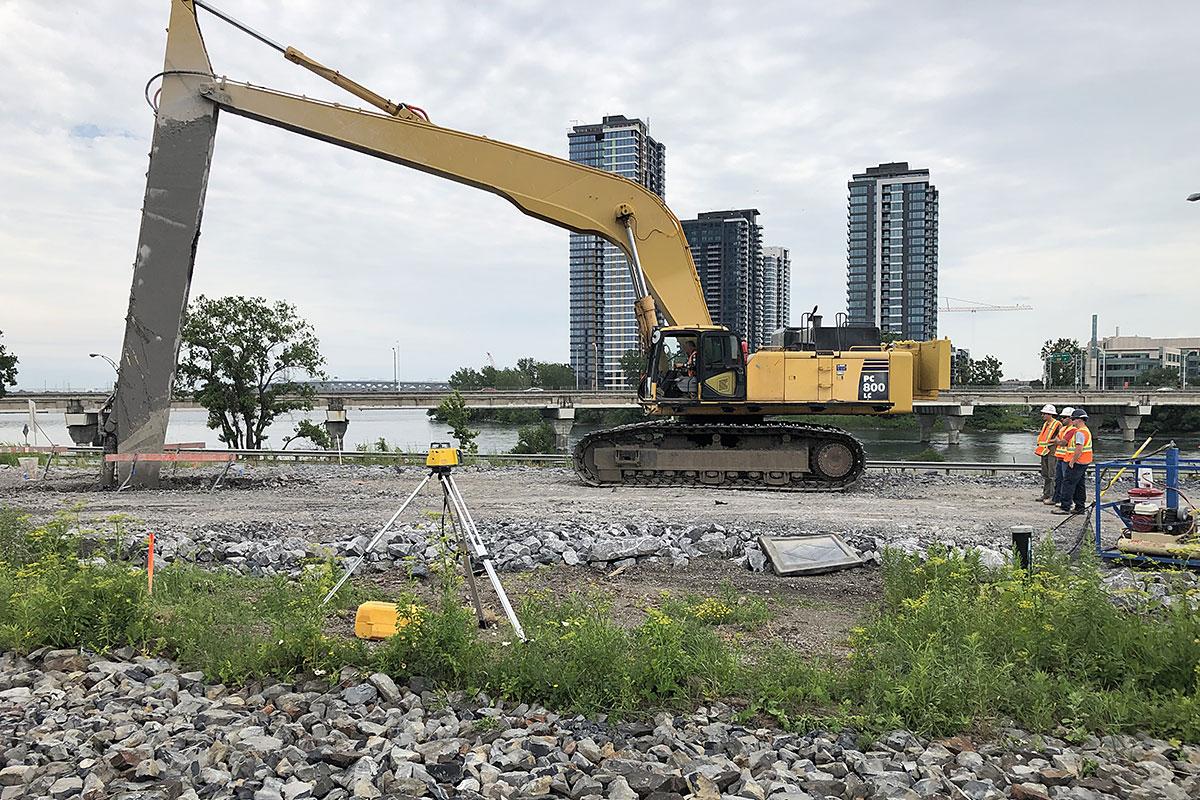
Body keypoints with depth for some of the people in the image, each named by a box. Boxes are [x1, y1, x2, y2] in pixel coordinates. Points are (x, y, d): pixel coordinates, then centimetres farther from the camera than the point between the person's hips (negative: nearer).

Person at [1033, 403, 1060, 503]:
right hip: (1044, 452, 9)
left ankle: (1053, 496, -2)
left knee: (1052, 474, -6)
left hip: (1052, 452, -9)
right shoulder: (1045, 424, 15)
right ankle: (1045, 493, 21)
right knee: (1045, 474, 13)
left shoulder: (1057, 424, -11)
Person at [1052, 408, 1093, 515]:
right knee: (1080, 485, 13)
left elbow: (1079, 448, -25)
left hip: (1077, 463, -10)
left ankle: (1065, 507, -7)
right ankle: (1080, 507, 16)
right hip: (1084, 462, 10)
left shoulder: (1080, 432, -18)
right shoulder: (1086, 431, 17)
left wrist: (1072, 461, -19)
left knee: (1068, 483, -7)